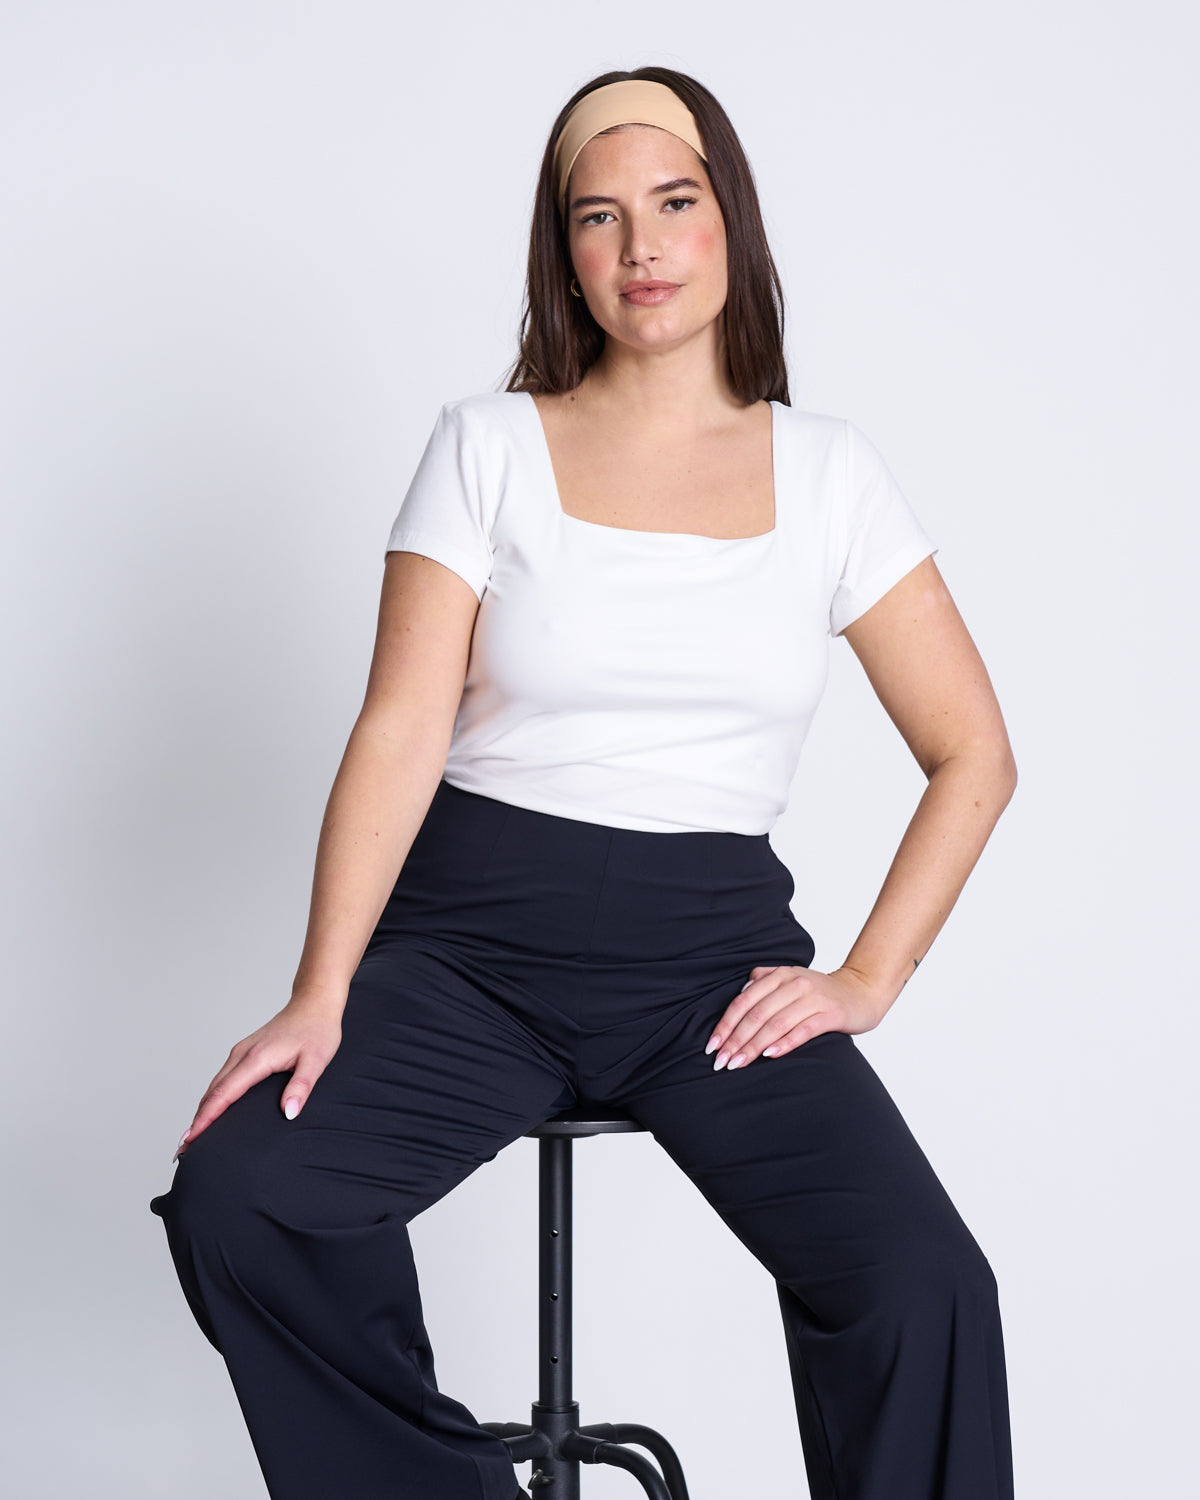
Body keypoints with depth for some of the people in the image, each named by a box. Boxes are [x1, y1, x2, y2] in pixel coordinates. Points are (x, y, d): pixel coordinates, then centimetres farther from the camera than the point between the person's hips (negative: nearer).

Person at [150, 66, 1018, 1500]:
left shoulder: (827, 471, 8)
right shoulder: (486, 446, 6)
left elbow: (975, 758, 11)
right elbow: (400, 732, -2)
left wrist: (866, 980, 0)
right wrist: (322, 995, -13)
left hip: (714, 950, 0)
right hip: (472, 937, 0)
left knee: (922, 1286, -26)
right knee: (234, 1197, -25)